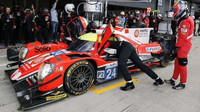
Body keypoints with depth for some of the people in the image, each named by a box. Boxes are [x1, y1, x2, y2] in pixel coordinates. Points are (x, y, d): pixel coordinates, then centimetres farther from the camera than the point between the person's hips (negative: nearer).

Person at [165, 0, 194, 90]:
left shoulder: (185, 22, -19)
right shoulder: (185, 19, 13)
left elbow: (182, 37, -21)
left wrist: (177, 46, -14)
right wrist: (177, 45, 15)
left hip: (183, 46, -10)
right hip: (182, 45, 10)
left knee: (182, 65, -1)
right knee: (177, 63, 16)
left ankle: (183, 83, 12)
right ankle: (173, 80, 28)